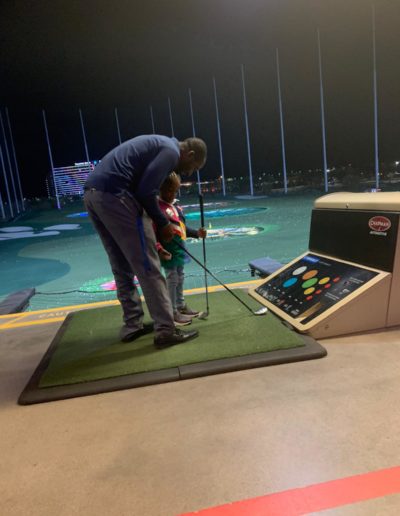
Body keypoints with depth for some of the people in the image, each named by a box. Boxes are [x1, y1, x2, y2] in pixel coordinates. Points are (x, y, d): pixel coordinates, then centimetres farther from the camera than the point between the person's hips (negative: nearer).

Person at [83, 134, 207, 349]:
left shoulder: (158, 144, 28)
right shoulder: (171, 151, -1)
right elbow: (145, 191, -12)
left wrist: (156, 221, 20)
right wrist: (163, 223, 1)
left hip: (92, 193, 10)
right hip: (113, 195, -10)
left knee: (123, 268, 16)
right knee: (148, 266, -4)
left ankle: (133, 325, 24)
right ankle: (166, 330, 1)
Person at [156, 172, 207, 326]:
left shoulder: (177, 207, 10)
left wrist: (197, 233, 10)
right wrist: (158, 249, -32)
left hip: (180, 249, 9)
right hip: (168, 252, -9)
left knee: (180, 278, 19)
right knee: (172, 280, -1)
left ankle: (181, 306, 35)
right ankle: (172, 312, 10)